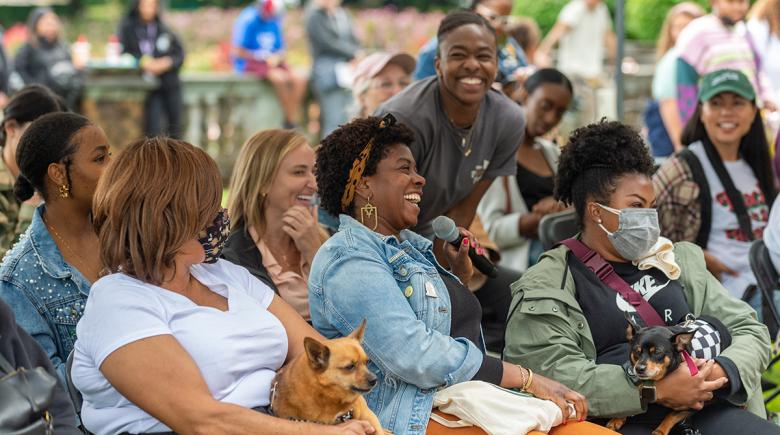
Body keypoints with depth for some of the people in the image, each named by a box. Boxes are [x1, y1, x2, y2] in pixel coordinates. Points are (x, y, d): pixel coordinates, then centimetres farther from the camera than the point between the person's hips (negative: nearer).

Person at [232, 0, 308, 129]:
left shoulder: (274, 21, 7)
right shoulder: (248, 20, -13)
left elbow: (281, 49, 15)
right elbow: (238, 52, -14)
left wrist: (276, 57, -8)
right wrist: (262, 57, -13)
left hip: (271, 62, 7)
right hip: (249, 63, -7)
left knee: (299, 79, -19)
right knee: (280, 78, -33)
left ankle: (294, 120, -21)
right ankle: (291, 120, -22)